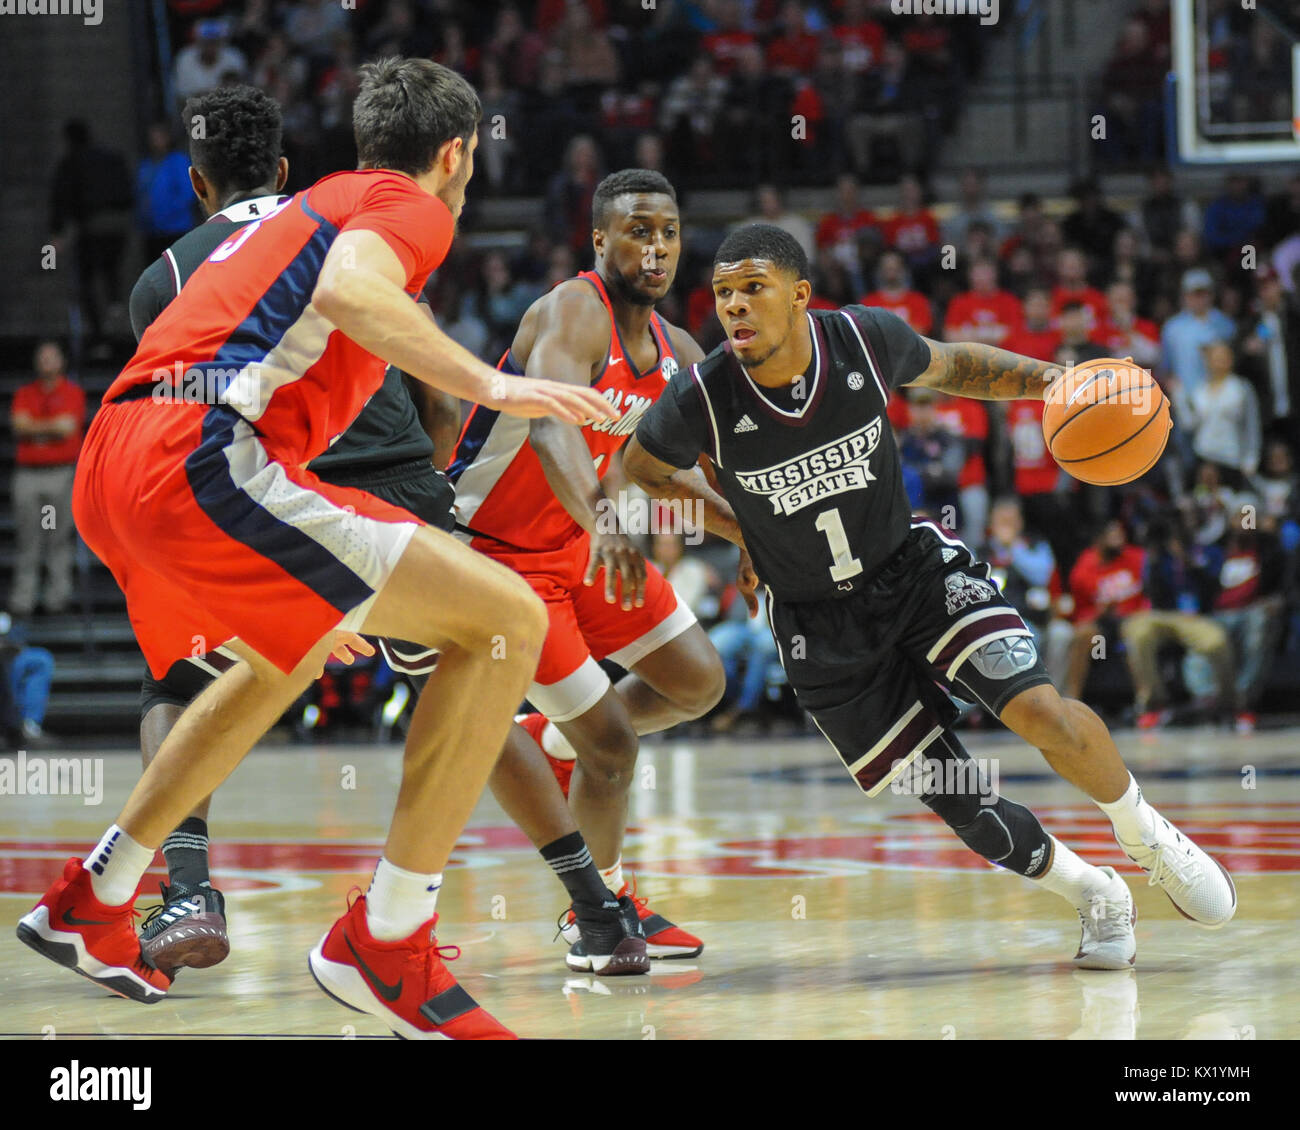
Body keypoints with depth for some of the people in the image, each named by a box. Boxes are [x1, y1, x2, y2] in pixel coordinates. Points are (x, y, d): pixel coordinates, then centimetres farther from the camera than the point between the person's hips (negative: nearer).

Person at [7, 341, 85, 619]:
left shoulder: (72, 392, 6)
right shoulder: (24, 393, 15)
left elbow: (68, 427, -7)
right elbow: (19, 425, -1)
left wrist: (34, 427, -1)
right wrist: (53, 425, -4)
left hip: (61, 472, -2)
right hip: (28, 472, 2)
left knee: (60, 535, -4)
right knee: (26, 537, -1)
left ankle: (58, 595, 1)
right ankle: (22, 599, 0)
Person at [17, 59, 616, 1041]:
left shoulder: (311, 206, 34)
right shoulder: (408, 204, 7)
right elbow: (348, 291, -18)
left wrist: (307, 602, 49)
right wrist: (490, 386, -26)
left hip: (111, 458, 10)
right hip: (204, 455, -10)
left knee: (286, 661, 37)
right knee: (507, 621, -9)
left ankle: (91, 904, 40)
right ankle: (384, 943, -11)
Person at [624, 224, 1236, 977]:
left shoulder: (864, 339, -16)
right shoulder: (703, 399, -21)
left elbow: (948, 367, 7)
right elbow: (642, 467, 1)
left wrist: (1057, 381, -5)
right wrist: (743, 529, 1)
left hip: (916, 568, 1)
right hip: (821, 626, 0)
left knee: (1036, 707, -21)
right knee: (959, 805, -5)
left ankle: (1147, 836, 7)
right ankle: (1096, 896, 21)